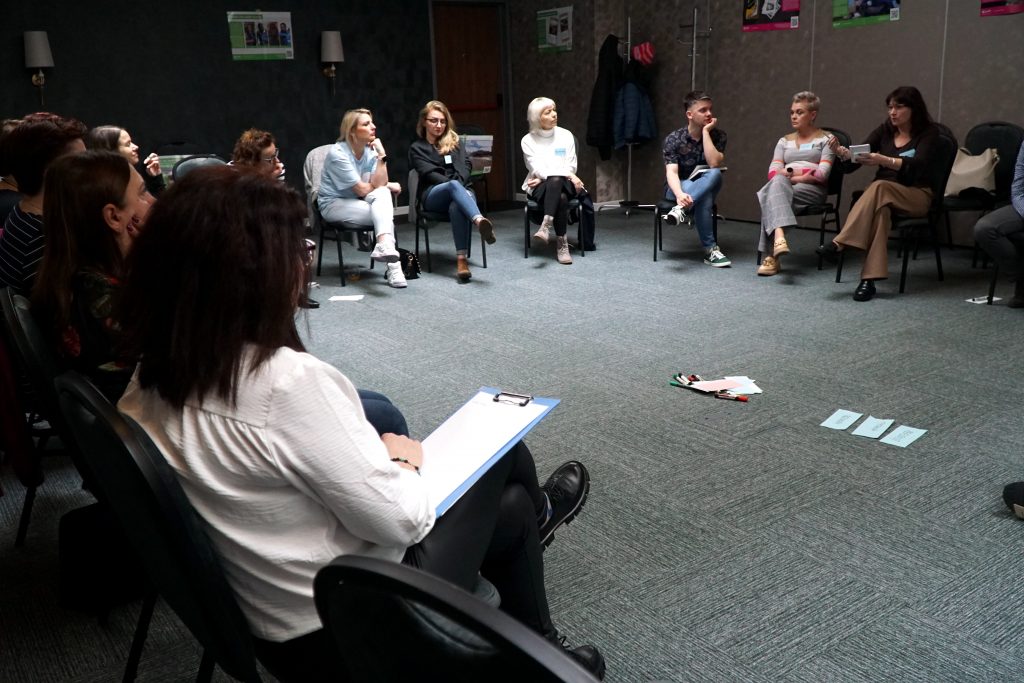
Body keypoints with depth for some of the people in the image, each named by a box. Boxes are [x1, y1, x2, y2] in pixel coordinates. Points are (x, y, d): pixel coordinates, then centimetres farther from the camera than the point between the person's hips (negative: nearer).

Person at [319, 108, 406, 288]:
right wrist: (388, 186, -2)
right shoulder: (338, 154, -19)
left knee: (383, 194, -27)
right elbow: (363, 190, -18)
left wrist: (381, 155, -20)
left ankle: (384, 245, -39)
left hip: (356, 202, 6)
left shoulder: (370, 150, -1)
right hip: (333, 204, -6)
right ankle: (392, 265, -31)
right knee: (384, 212, -26)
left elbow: (379, 184, -13)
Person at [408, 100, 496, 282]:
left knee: (457, 206, -39)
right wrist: (453, 184, -15)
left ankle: (462, 259, -52)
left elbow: (465, 166, 8)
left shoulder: (454, 142, 25)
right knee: (453, 185, -39)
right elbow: (429, 173, 0)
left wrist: (457, 184, -13)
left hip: (459, 189, 2)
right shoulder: (417, 148, 16)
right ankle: (480, 221, -66)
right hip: (432, 195, -2)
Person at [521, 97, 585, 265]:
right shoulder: (528, 140, 3)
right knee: (560, 198, -37)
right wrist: (567, 175, -19)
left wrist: (544, 177, -8)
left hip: (564, 183, 2)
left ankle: (546, 226, -43)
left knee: (555, 181, -37)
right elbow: (537, 169, -8)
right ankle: (562, 243, -37)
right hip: (540, 187, -1)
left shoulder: (566, 135, 9)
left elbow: (570, 167, 4)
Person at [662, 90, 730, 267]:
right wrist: (680, 194, -48)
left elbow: (714, 165, -22)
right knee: (703, 198, -37)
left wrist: (706, 131, -21)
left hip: (706, 189, 2)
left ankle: (681, 209, -44)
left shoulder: (718, 135, -6)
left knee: (714, 174, -34)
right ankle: (710, 250, -37)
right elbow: (671, 172, -27)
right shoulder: (674, 139, -13)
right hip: (679, 188, -2)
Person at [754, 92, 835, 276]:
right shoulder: (785, 141, 24)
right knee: (777, 182, -35)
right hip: (782, 187, 3)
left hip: (813, 190, -3)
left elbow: (822, 174, -3)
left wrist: (790, 175, -7)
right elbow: (773, 171, 9)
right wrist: (783, 176, -13)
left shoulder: (825, 139, 12)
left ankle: (772, 255, -45)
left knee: (770, 196, -34)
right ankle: (779, 237, -55)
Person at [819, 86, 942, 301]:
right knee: (881, 209, -36)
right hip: (883, 194, 3)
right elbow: (856, 157, 1)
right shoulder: (885, 130, 10)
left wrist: (883, 160, -38)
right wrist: (842, 152, -23)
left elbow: (917, 165, -21)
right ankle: (869, 279, -47)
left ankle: (837, 244, -43)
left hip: (916, 195, -3)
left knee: (879, 187, -36)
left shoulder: (928, 132, -2)